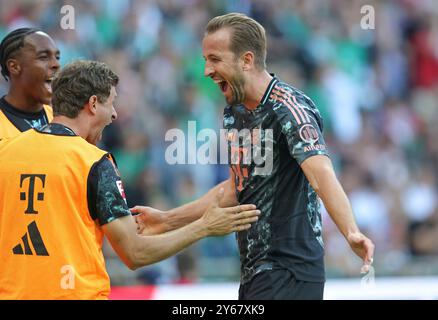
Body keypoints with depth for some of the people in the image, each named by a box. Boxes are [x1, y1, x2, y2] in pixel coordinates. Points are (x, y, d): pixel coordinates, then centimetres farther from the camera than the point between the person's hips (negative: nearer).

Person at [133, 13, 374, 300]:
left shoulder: (288, 108, -15)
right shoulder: (234, 113, 12)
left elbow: (320, 173, -31)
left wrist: (351, 233, -46)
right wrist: (168, 220, 26)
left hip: (288, 274, -9)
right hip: (254, 274, 9)